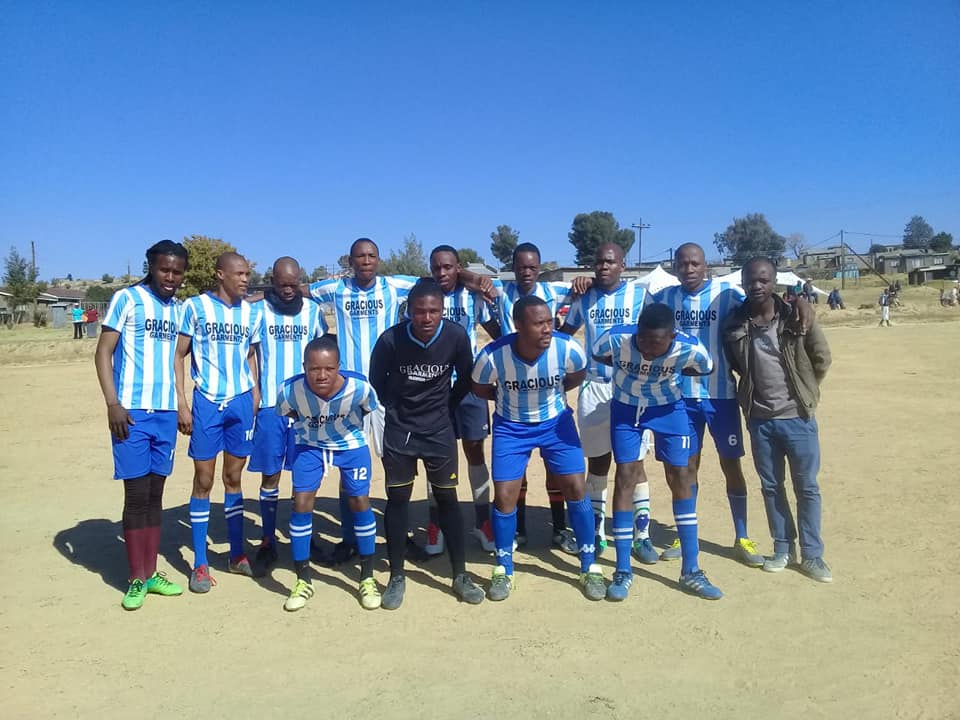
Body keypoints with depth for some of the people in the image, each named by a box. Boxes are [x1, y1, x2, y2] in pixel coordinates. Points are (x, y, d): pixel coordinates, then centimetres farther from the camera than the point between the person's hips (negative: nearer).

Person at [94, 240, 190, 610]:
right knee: (136, 494, -1)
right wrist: (112, 403, -14)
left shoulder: (178, 308, 11)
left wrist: (183, 405, 13)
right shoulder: (126, 299, -4)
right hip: (132, 412, -5)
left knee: (155, 494, 10)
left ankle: (151, 573, 20)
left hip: (166, 413, 5)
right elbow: (103, 351, -6)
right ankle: (136, 579, 11)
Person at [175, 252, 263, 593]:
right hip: (207, 403, -3)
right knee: (204, 480, 3)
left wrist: (256, 394, 6)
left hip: (242, 402, 3)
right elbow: (179, 355, -2)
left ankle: (237, 553, 23)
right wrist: (182, 404, -8)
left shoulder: (252, 313, 8)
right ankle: (200, 564, 13)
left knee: (233, 478, 12)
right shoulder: (195, 306, -3)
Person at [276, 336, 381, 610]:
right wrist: (308, 428, 2)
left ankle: (367, 579, 15)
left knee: (360, 501, -3)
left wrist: (348, 426, 3)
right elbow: (287, 413, -5)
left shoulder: (359, 387, -33)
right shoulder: (289, 390, -31)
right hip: (310, 446, 1)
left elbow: (370, 409, -8)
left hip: (351, 444, -1)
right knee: (301, 503, -5)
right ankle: (303, 581, 13)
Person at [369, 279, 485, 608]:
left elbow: (464, 379, 1)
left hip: (439, 430, 1)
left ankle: (460, 576, 18)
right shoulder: (390, 339, -19)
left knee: (447, 498, 5)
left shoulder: (457, 336, -17)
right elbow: (376, 380, 0)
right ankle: (396, 577, 19)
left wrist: (445, 409, 8)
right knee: (397, 498, 5)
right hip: (399, 430, 0)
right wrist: (395, 409, 8)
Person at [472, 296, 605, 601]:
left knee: (576, 488, -1)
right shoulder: (492, 356, -29)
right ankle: (503, 570, 21)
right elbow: (480, 388, -5)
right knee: (504, 495, -2)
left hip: (556, 422, 1)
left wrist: (553, 393, 3)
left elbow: (578, 375, 0)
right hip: (511, 427, -1)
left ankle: (589, 567, 19)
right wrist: (509, 399, -3)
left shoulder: (568, 349, -26)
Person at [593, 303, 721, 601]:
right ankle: (623, 571, 6)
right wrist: (627, 367, -12)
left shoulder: (690, 348, -29)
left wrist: (673, 372, -7)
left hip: (668, 408, 1)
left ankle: (691, 571, 13)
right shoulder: (616, 338, -31)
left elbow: (707, 369, -4)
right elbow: (596, 354, -6)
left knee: (681, 477, 0)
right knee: (625, 478, -5)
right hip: (625, 409, 0)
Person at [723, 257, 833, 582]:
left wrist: (802, 390, 6)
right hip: (760, 419, 2)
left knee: (807, 488, 7)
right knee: (771, 487, 13)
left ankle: (812, 554, 20)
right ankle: (783, 548, 28)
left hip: (798, 417, -2)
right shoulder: (735, 324, -5)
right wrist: (756, 388, 5)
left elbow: (822, 358, 1)